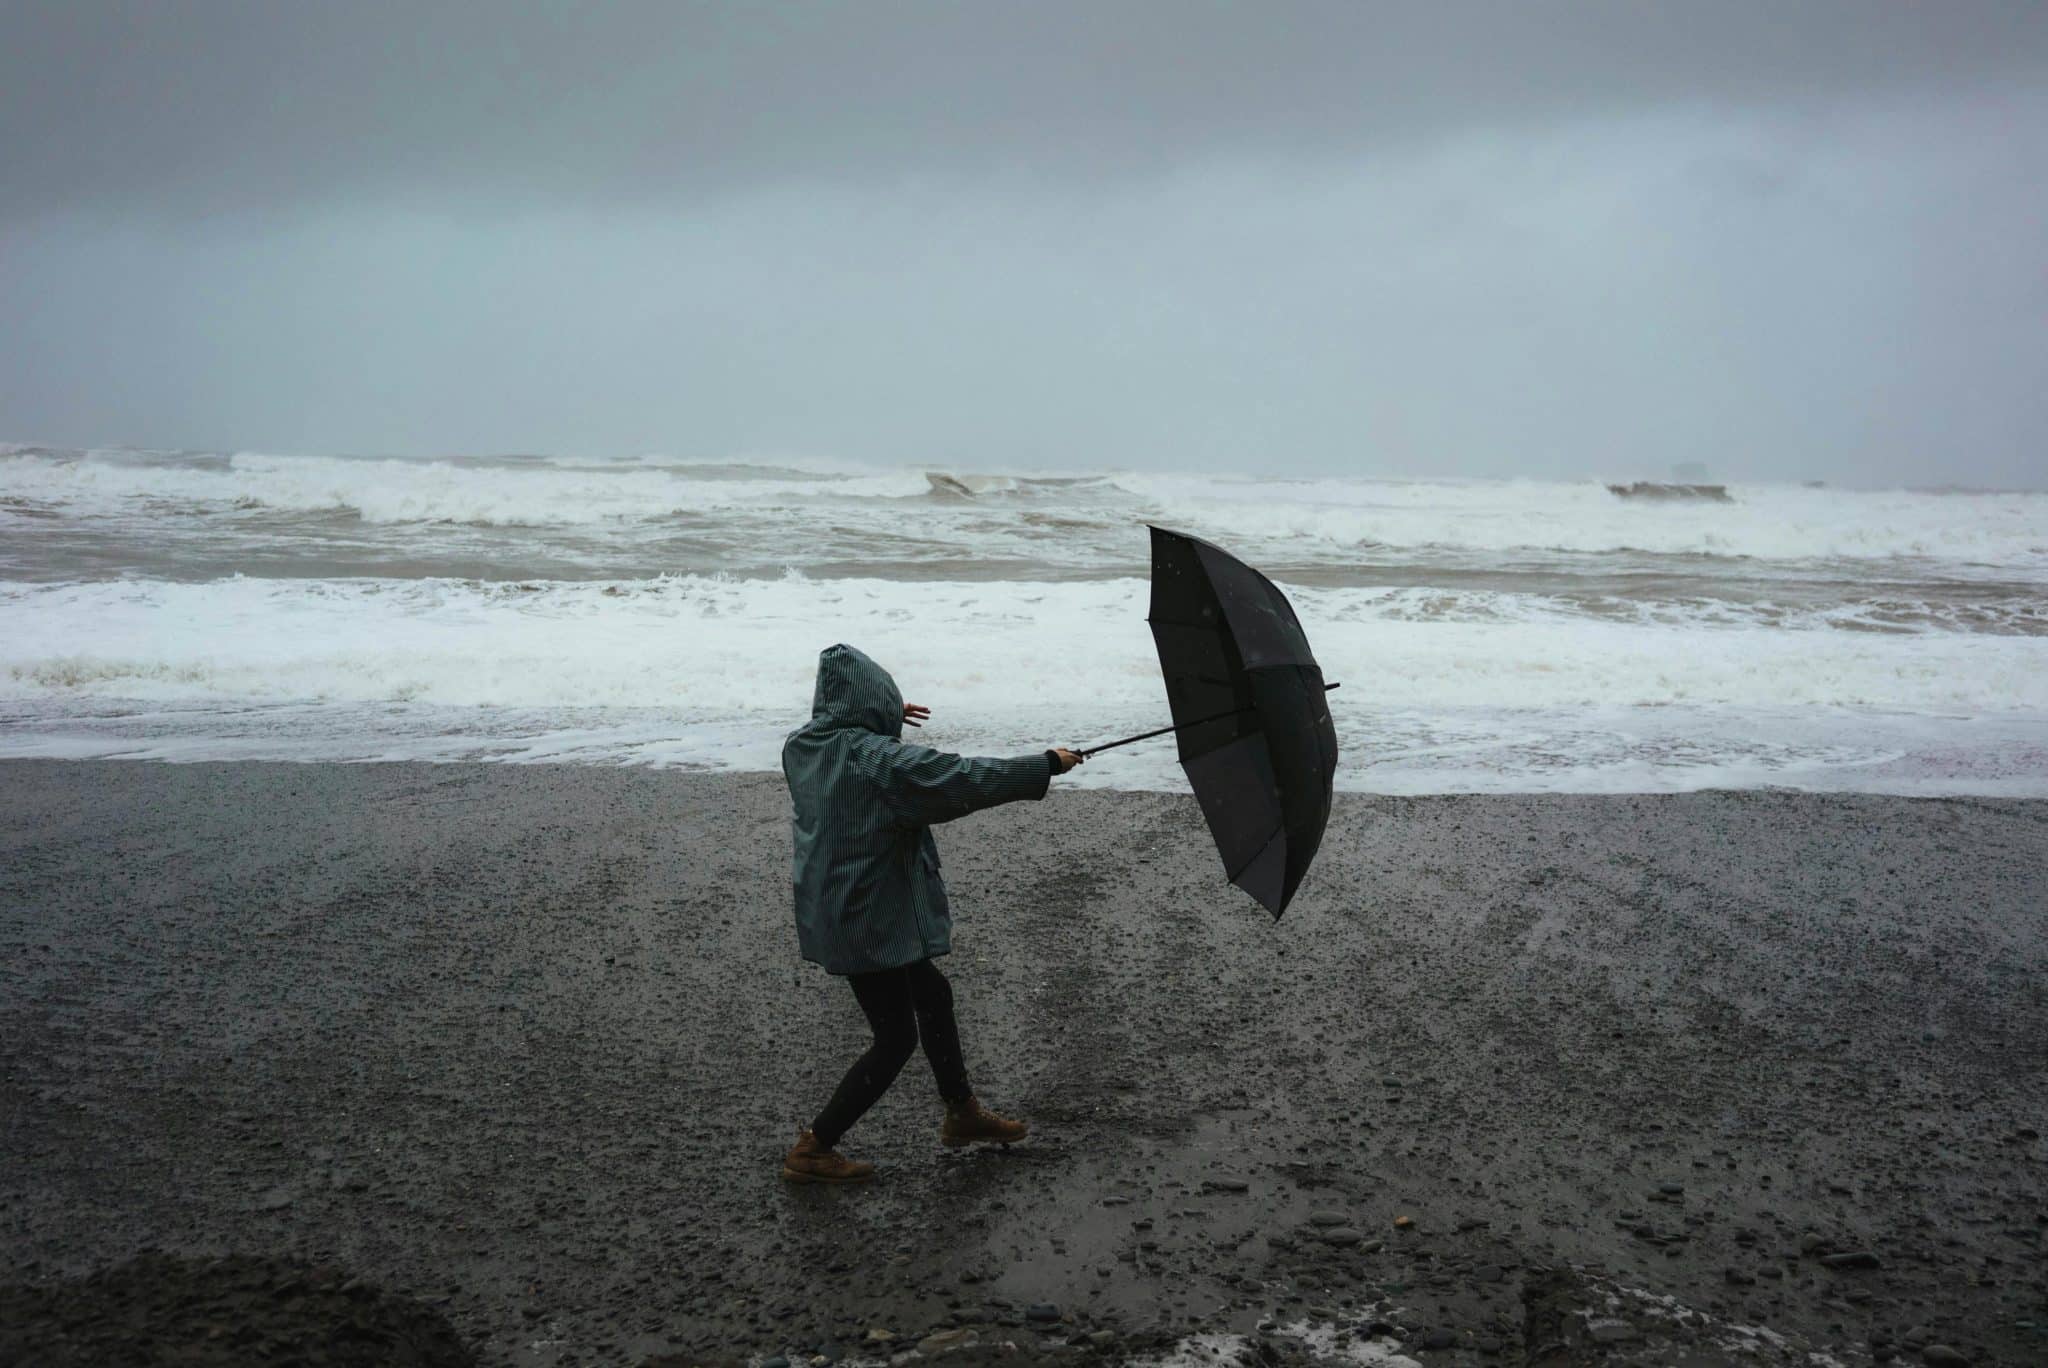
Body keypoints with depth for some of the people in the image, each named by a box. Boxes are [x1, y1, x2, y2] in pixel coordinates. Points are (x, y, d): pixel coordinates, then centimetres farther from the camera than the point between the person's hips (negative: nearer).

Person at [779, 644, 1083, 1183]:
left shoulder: (802, 746, 1)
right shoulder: (879, 759, -23)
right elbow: (965, 779, -22)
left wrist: (883, 722, 32)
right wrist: (1046, 765, -13)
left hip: (830, 911, 9)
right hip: (869, 921, -9)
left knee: (932, 997, 23)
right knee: (895, 1039, 6)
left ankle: (962, 1113, 39)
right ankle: (812, 1150, 11)